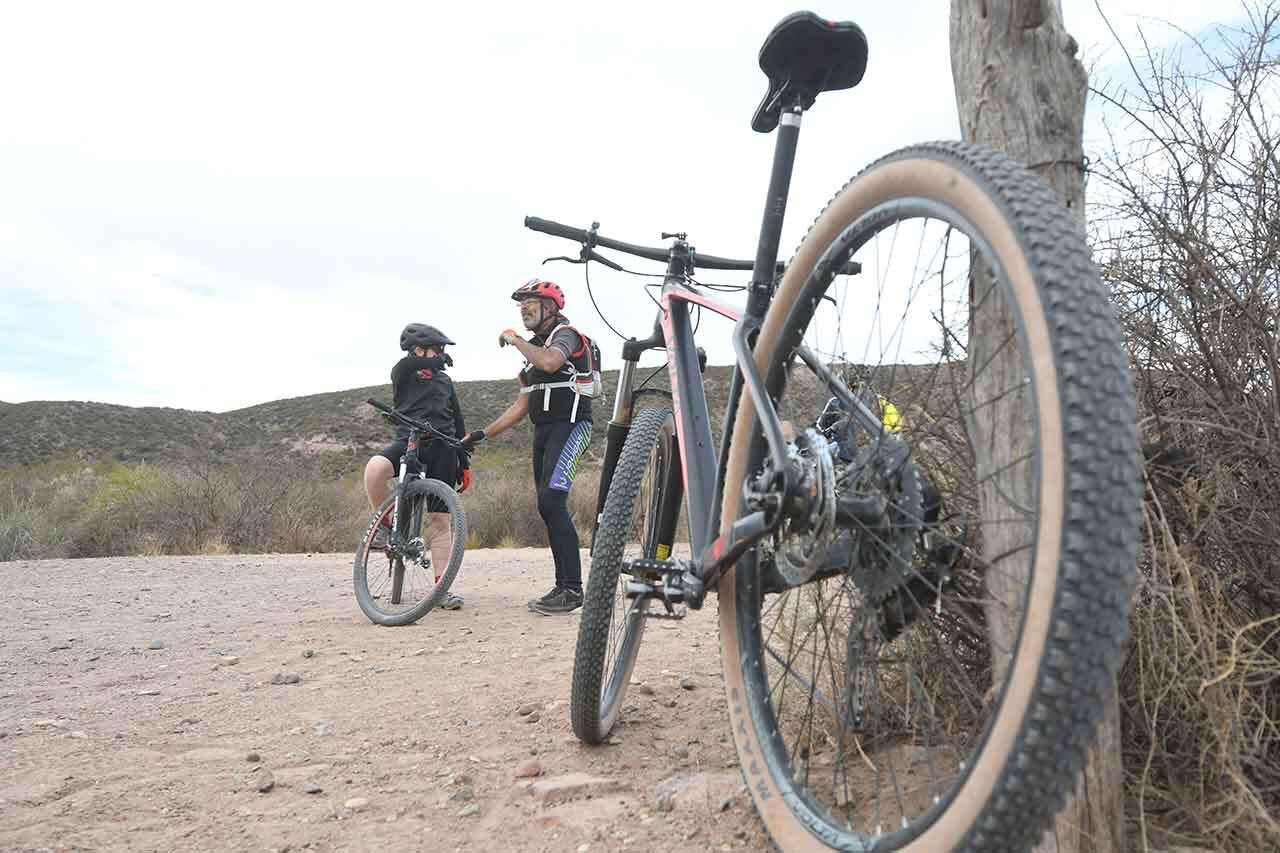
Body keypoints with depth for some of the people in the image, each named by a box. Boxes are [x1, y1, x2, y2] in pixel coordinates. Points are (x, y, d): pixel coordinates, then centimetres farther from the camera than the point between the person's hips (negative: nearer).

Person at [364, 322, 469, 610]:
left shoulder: (445, 381, 21)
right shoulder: (403, 371, 8)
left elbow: (458, 423, 22)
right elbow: (414, 363, -19)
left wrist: (464, 464, 19)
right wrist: (441, 360, -1)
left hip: (441, 448, 3)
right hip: (409, 441, -3)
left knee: (440, 520, -1)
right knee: (375, 469, -36)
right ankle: (387, 523, -8)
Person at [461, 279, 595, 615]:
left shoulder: (565, 334, -4)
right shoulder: (533, 348, 22)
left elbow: (549, 362, -30)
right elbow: (521, 406, 22)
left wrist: (514, 339, -14)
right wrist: (482, 433, 15)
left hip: (569, 425, -9)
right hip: (543, 431, 10)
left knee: (551, 501, -21)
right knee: (549, 507, 7)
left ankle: (572, 589, -20)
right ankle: (563, 586, 12)